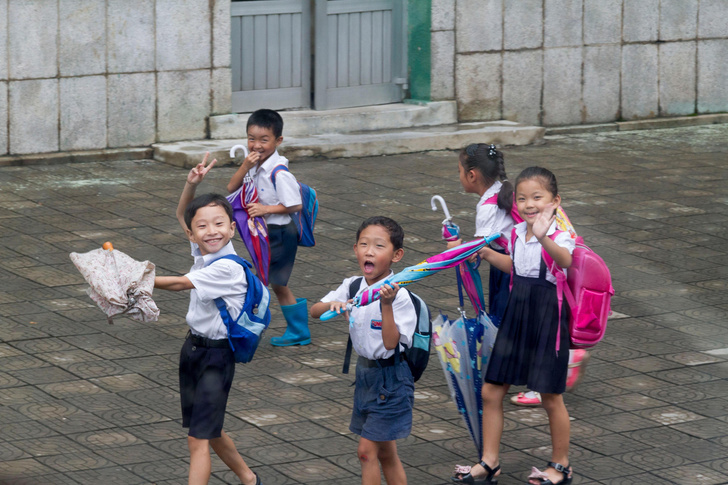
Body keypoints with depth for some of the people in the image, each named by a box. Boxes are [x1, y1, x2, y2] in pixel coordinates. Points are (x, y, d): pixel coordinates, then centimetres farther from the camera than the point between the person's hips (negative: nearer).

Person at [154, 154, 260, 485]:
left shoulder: (228, 267, -23)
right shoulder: (203, 252, 0)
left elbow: (180, 284, -27)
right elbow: (182, 215, 15)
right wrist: (192, 184, -1)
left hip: (217, 355, -9)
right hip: (193, 346, 9)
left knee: (198, 438, -11)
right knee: (209, 432, 22)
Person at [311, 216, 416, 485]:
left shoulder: (399, 296, -19)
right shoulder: (352, 286, 0)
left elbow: (390, 343, -24)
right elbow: (314, 311, -4)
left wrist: (387, 304, -34)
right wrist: (332, 306, -25)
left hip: (390, 379, -7)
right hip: (365, 372, 7)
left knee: (367, 450, -6)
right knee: (385, 453, 13)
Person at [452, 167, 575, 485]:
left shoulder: (559, 236, -19)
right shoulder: (517, 234, 2)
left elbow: (565, 259, -45)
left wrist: (544, 238, -63)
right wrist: (487, 254, 17)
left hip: (547, 319, -7)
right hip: (515, 316, 7)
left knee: (551, 398, 5)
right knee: (491, 392, 7)